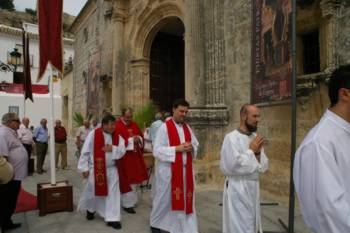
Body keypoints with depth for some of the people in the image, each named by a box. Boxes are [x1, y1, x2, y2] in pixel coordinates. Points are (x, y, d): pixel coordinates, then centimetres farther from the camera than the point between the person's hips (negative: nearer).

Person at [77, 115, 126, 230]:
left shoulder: (117, 137, -1)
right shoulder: (93, 134, -13)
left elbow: (122, 151, -3)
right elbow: (85, 151, -9)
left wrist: (113, 149, -21)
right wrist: (85, 168, -9)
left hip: (111, 169, 3)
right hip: (95, 169, -3)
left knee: (113, 193, 3)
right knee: (93, 191, 15)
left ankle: (112, 218, 16)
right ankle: (90, 209, 47)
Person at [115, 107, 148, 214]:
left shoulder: (134, 125, 8)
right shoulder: (117, 126, -13)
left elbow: (141, 136, 12)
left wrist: (138, 138, -11)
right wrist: (131, 140, -23)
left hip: (135, 156, 7)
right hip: (124, 158, -7)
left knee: (134, 178, 17)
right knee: (126, 180, 1)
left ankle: (132, 200, 34)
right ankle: (127, 204, 14)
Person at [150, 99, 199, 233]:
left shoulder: (187, 127, 9)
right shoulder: (164, 127, -10)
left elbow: (196, 145, 14)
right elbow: (157, 150, -15)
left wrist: (191, 147, -9)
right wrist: (176, 148, -21)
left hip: (185, 170, 5)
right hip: (168, 170, -5)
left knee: (186, 200, 9)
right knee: (164, 199, 12)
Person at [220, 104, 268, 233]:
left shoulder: (256, 137, 7)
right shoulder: (231, 137, -15)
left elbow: (263, 167, 8)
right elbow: (233, 166, -22)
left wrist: (258, 152, -10)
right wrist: (251, 150, -14)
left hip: (253, 187, 7)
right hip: (237, 189, -7)